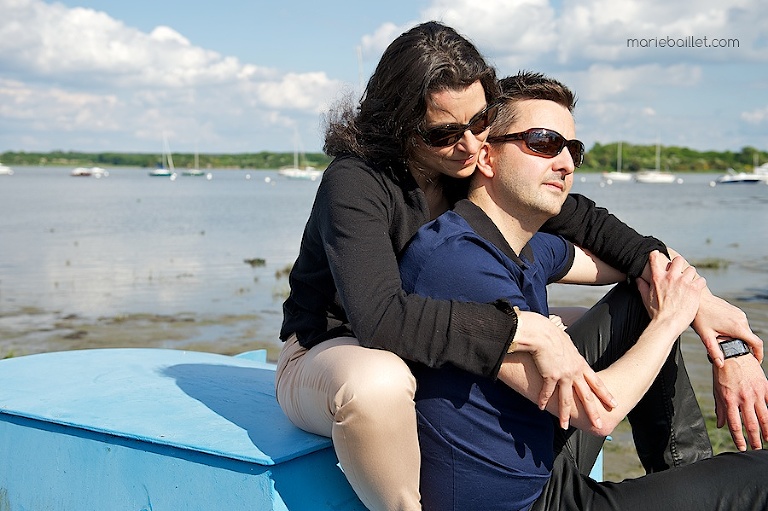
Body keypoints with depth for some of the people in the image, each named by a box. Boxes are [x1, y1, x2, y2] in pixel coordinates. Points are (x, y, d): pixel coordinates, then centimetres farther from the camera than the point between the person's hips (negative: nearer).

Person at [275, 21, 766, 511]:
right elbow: (379, 317, -40)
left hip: (439, 357, 6)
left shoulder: (479, 167, -6)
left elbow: (585, 221, -3)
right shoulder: (355, 184, -27)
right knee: (377, 383, -46)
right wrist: (527, 330, -42)